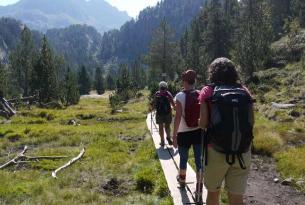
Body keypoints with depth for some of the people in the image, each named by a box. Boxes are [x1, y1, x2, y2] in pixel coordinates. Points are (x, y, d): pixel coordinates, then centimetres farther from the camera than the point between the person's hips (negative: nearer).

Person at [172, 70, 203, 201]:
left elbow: (178, 117, -15)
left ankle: (182, 179, 42)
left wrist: (174, 135, -8)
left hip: (184, 133, -2)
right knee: (199, 160, 5)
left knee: (183, 158, 18)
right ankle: (199, 190, 5)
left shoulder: (180, 96, -12)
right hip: (199, 132, 2)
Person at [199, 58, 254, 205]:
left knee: (213, 192, 19)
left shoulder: (208, 91, -3)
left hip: (217, 151, -2)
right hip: (243, 152, 2)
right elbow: (252, 122, 4)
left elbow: (203, 123, -8)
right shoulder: (244, 91, 4)